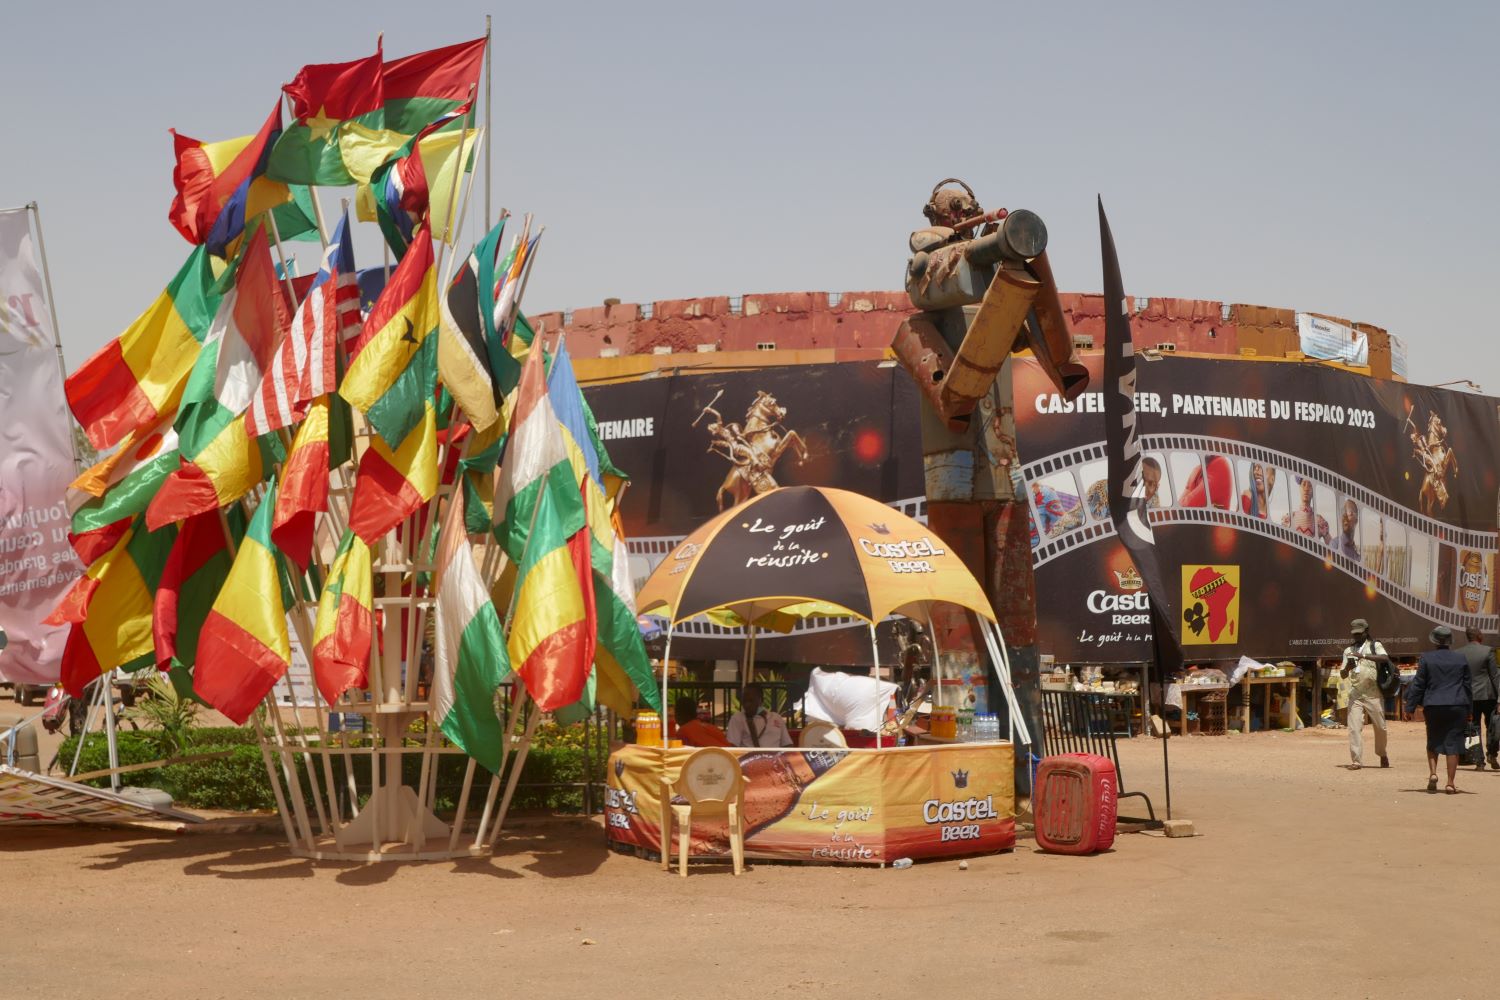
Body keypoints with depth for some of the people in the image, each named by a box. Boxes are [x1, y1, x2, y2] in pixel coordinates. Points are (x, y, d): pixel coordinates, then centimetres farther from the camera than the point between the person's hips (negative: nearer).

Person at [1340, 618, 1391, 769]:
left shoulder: (1375, 646, 3)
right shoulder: (1348, 650, 14)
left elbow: (1385, 659, -19)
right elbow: (1342, 674, 12)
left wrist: (1363, 656, -29)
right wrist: (1348, 667, -12)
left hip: (1373, 694, -2)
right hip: (1355, 694, 2)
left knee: (1380, 727, 6)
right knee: (1354, 727, -9)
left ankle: (1382, 754, 30)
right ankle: (1357, 760, -8)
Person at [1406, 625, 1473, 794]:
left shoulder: (1426, 658, -3)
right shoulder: (1461, 658, 4)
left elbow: (1418, 685, -3)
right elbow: (1467, 686, 9)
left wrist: (1410, 708, 2)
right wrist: (1469, 710, 16)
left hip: (1433, 706, -1)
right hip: (1457, 706, 1)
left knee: (1433, 742, 16)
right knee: (1453, 743, 3)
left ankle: (1432, 773, -3)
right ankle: (1450, 783, 1)